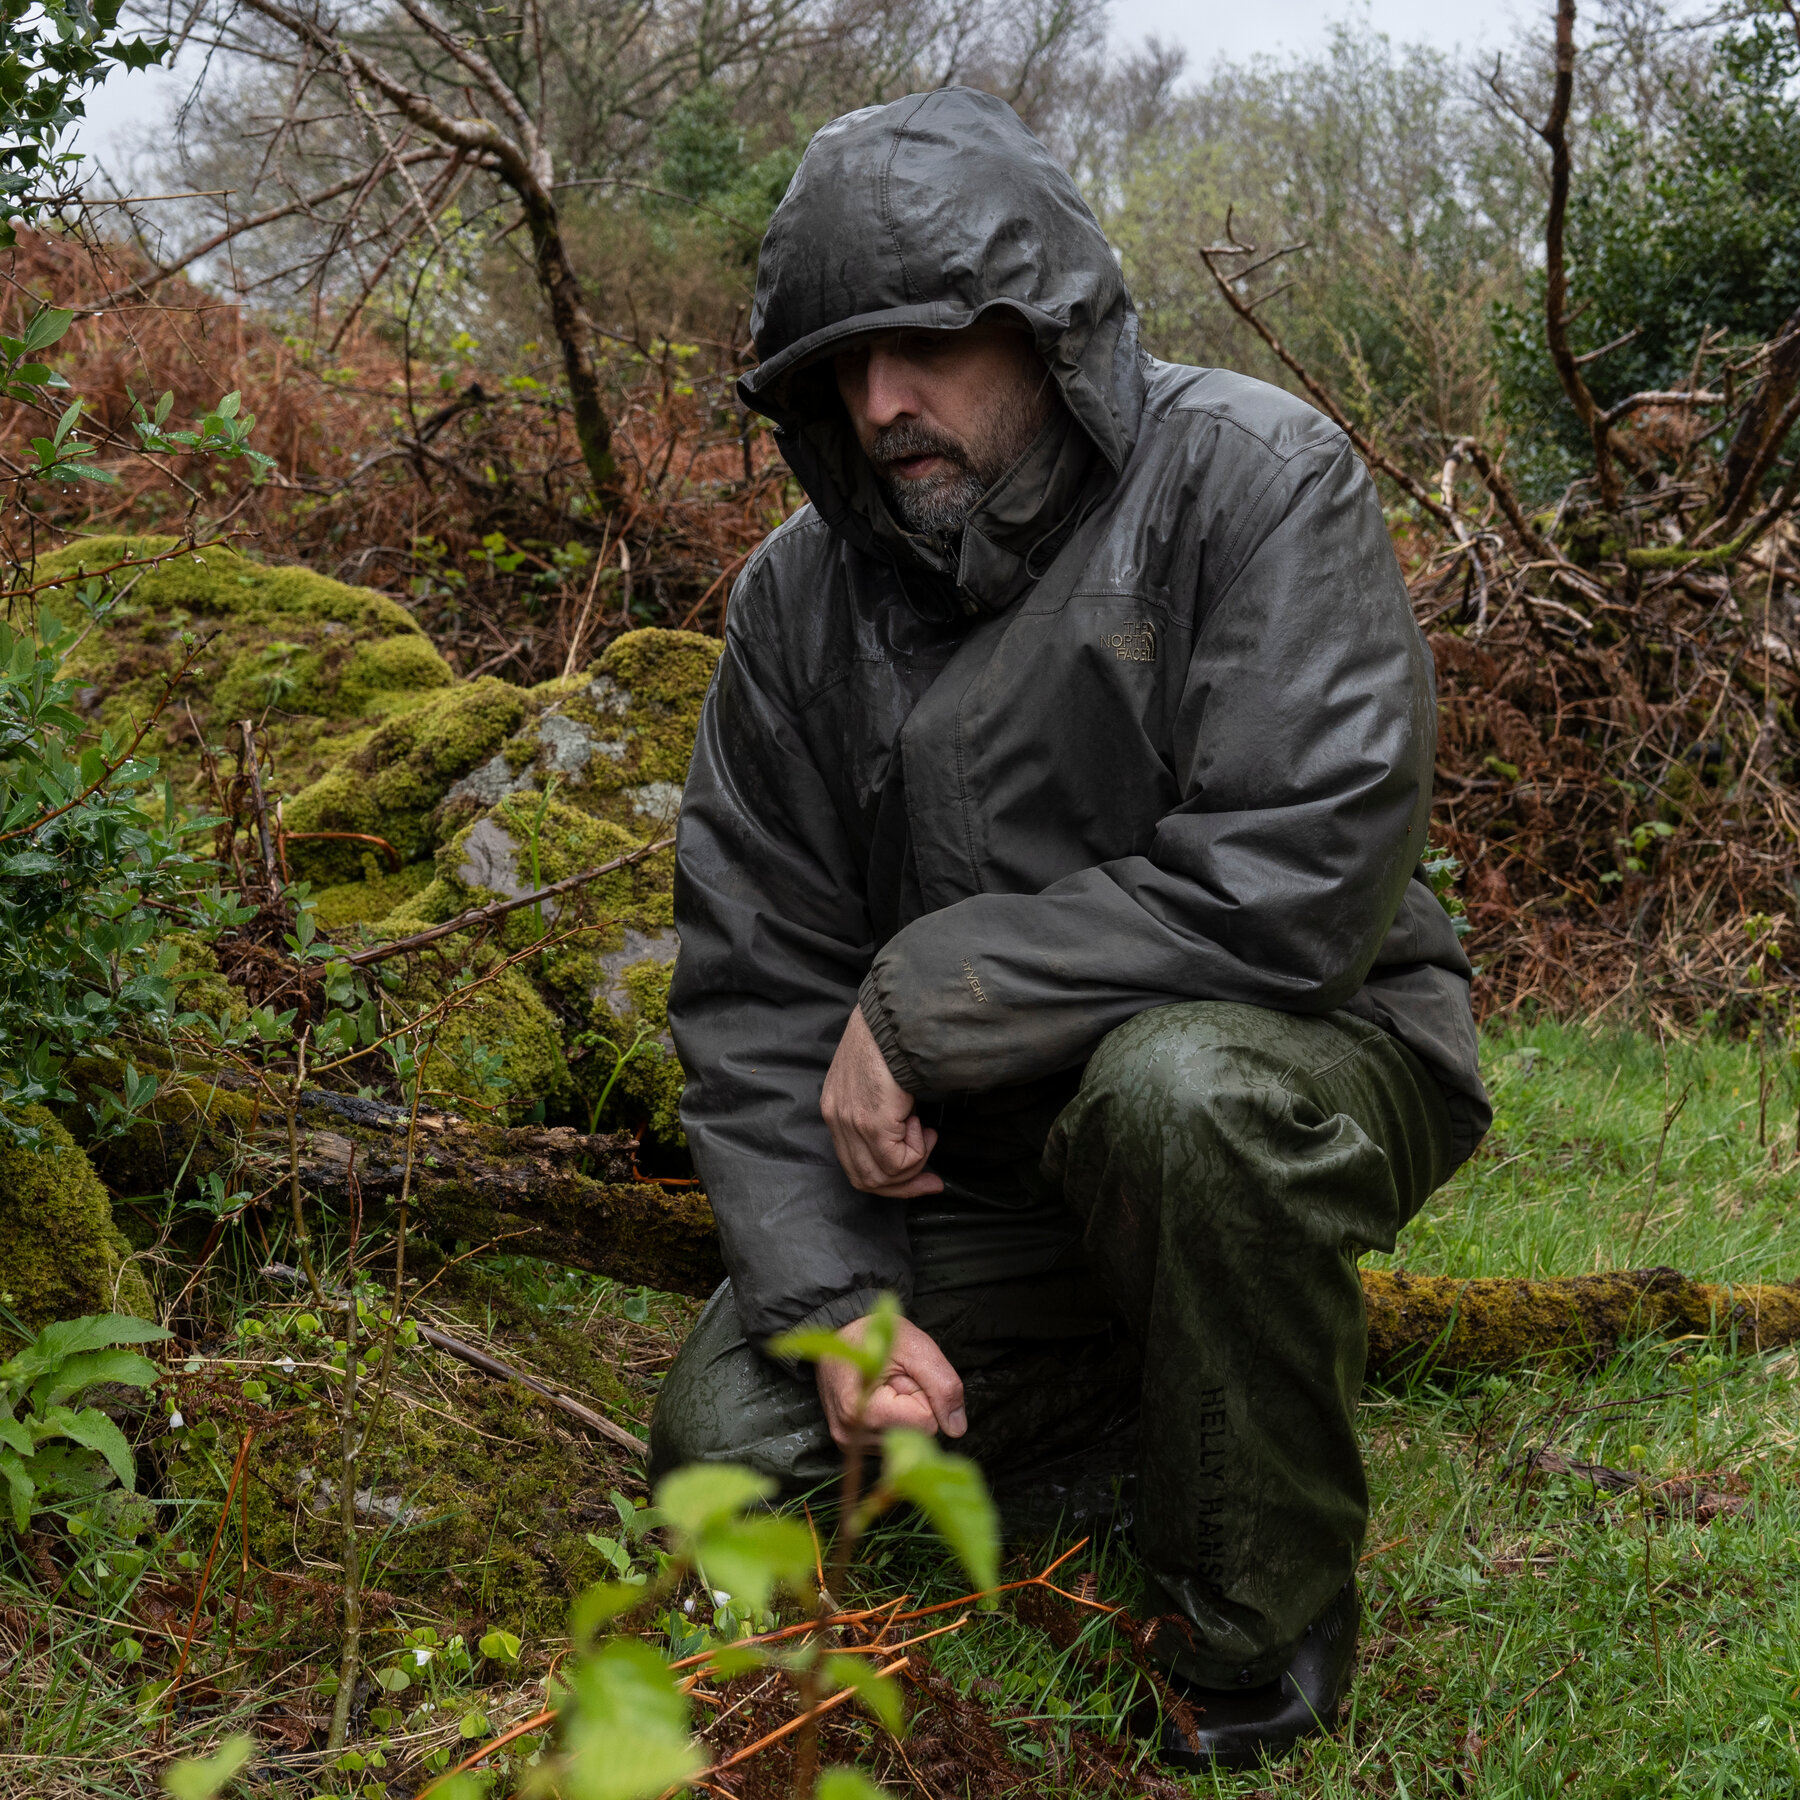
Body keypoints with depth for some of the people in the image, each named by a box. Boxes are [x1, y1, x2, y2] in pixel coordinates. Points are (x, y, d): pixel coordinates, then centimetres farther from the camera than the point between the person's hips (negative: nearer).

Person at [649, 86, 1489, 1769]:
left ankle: (1263, 1657, -15)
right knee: (729, 1440, -9)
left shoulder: (1254, 477, -17)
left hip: (1304, 1059, -4)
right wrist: (828, 1299, -15)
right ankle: (1130, 1380, 18)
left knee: (1172, 1085, -39)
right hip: (977, 1156, 5)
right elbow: (754, 981, -2)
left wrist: (925, 1000, -22)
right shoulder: (800, 592, -2)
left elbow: (1298, 880, -27)